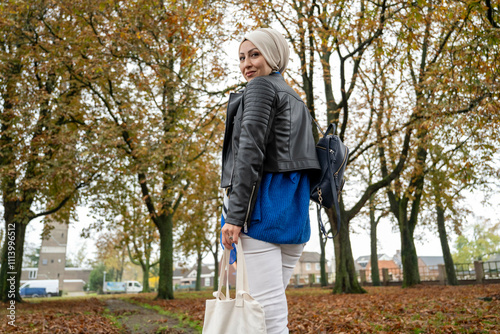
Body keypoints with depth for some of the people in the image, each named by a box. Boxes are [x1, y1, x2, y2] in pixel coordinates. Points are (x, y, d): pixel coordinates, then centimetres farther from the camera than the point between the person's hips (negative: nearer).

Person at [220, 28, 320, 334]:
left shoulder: (261, 86, 0)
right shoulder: (297, 101, 26)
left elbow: (250, 151, -13)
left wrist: (234, 214, -16)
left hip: (263, 204, -9)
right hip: (296, 211, 9)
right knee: (273, 306, 13)